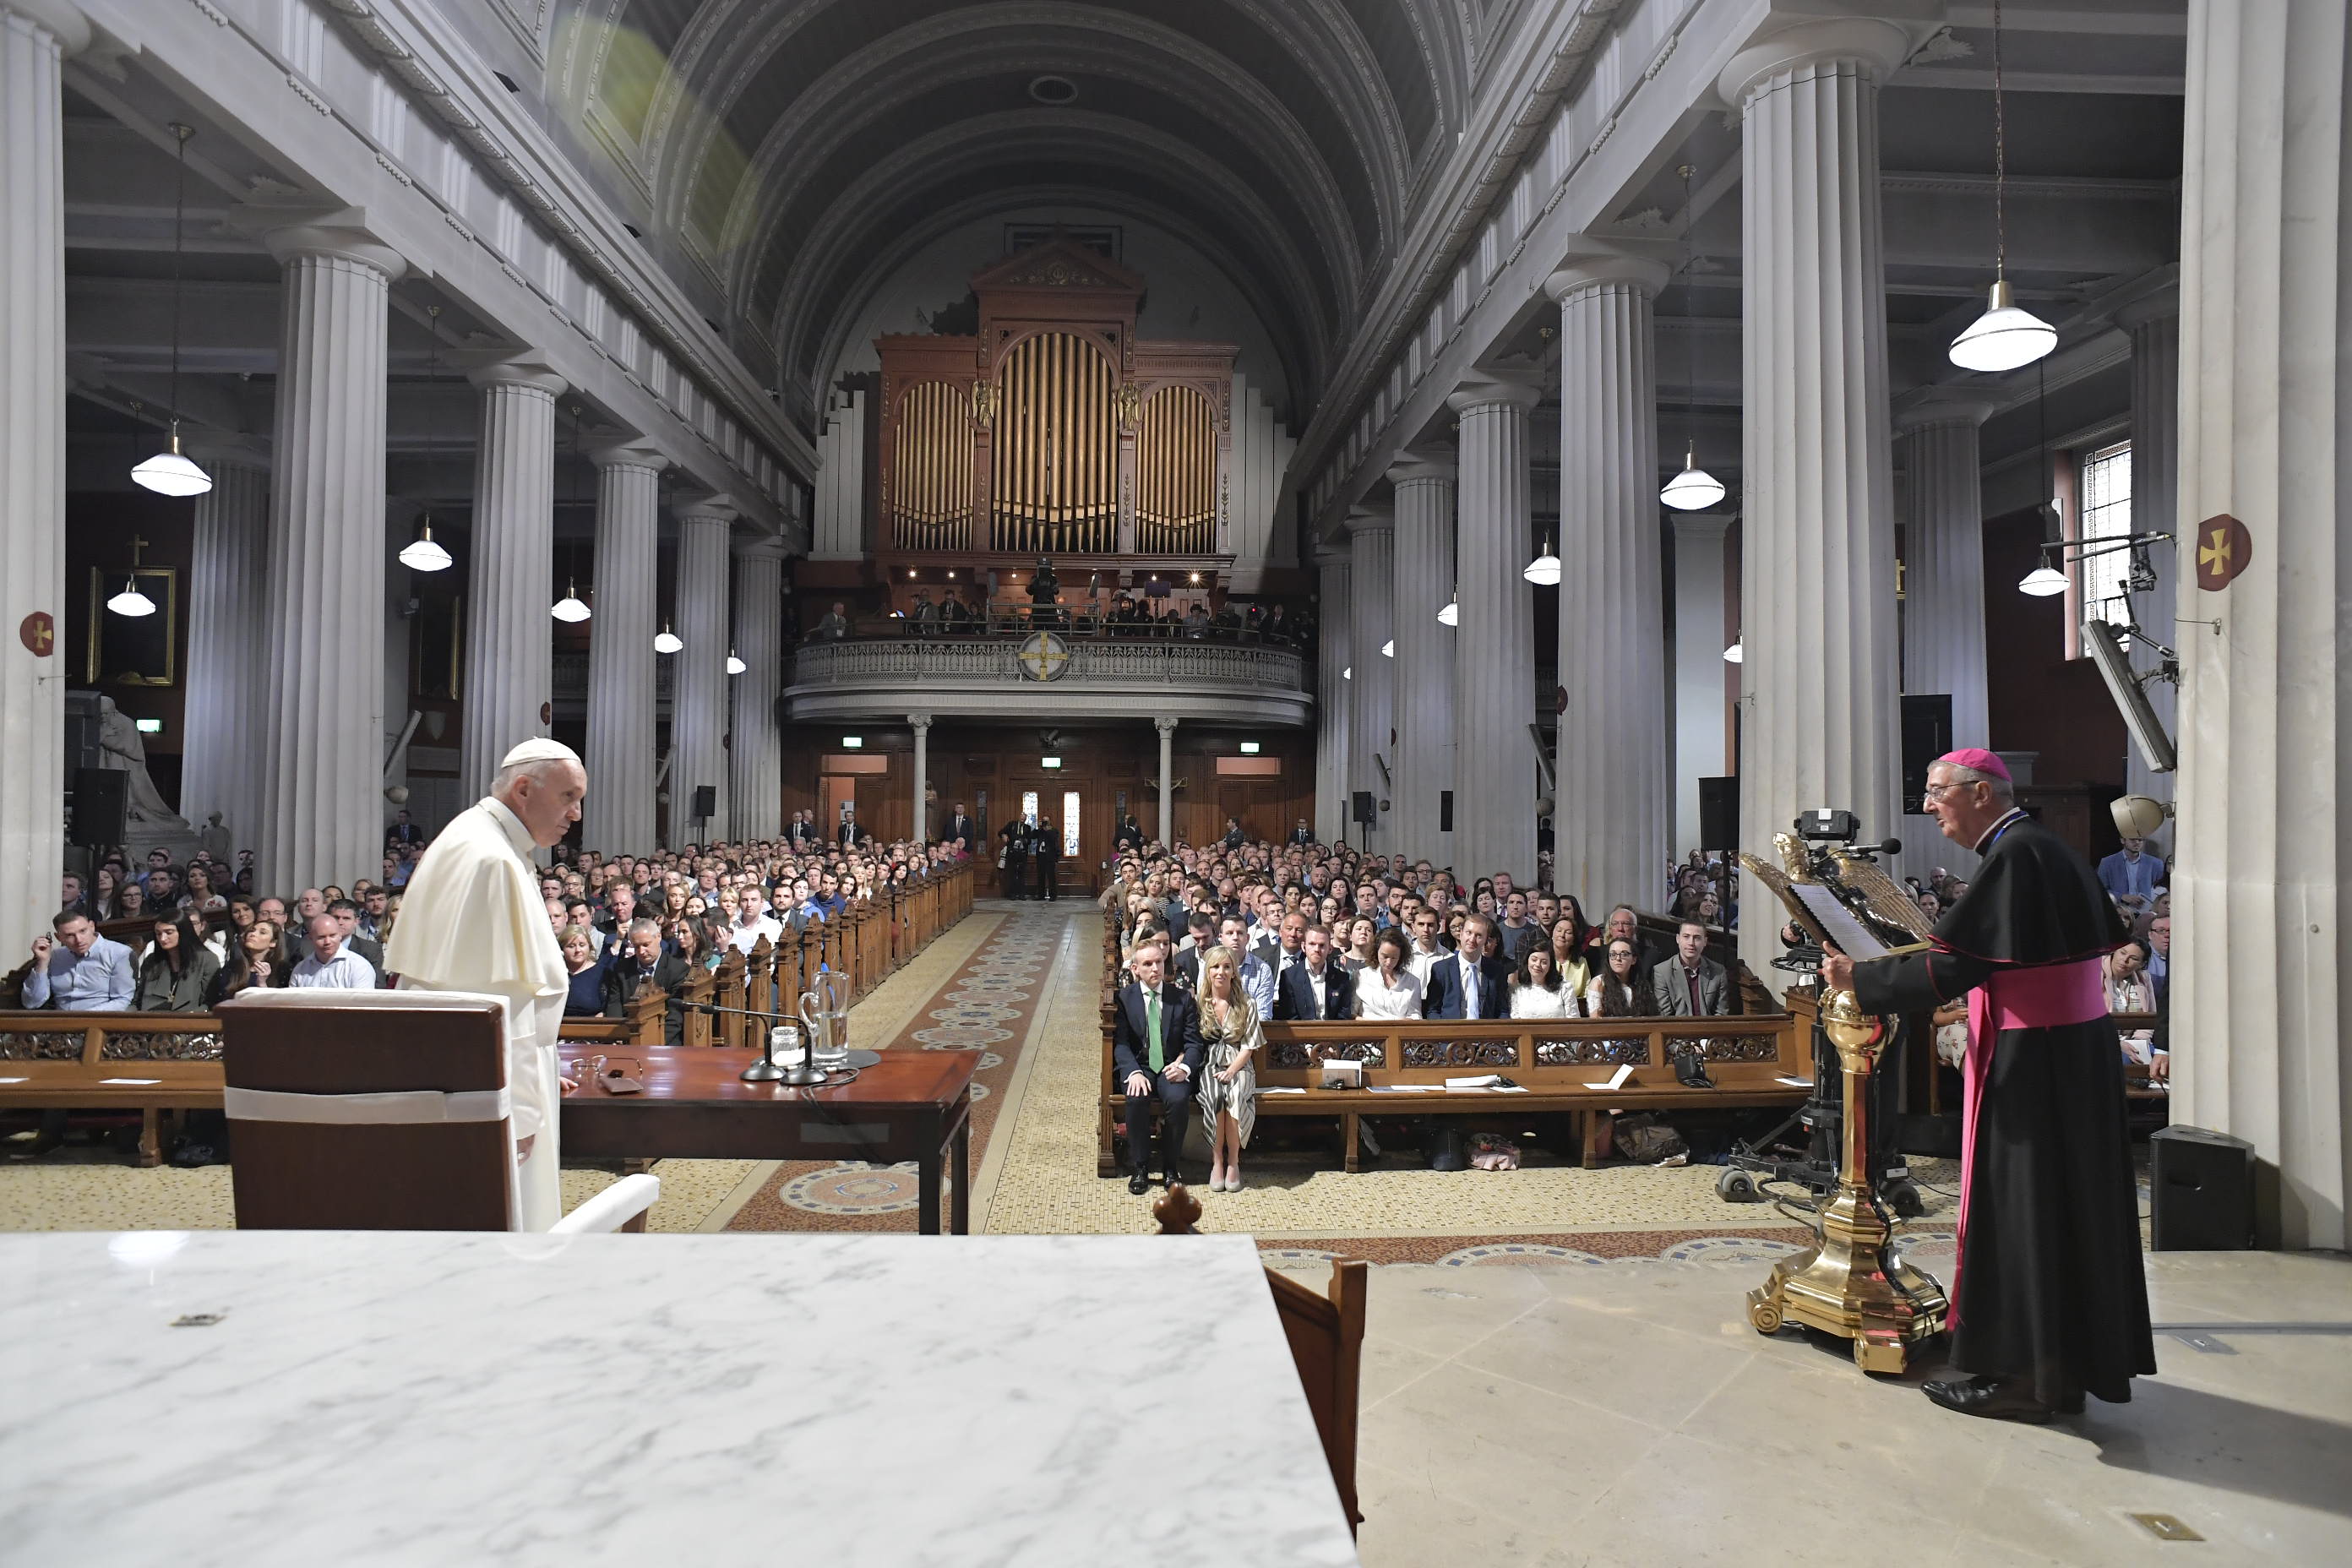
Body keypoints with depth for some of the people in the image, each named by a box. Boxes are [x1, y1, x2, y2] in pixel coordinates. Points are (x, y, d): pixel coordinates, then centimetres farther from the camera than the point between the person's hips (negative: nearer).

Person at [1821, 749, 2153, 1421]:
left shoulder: (2014, 856, -19)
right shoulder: (2046, 848, 11)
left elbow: (1952, 967, -24)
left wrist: (1860, 979, -15)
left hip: (2032, 1063, -10)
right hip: (2076, 1052, 10)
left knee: (2018, 1208, -1)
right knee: (2063, 1204, 16)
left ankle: (2022, 1373, 9)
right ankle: (2068, 1361, 27)